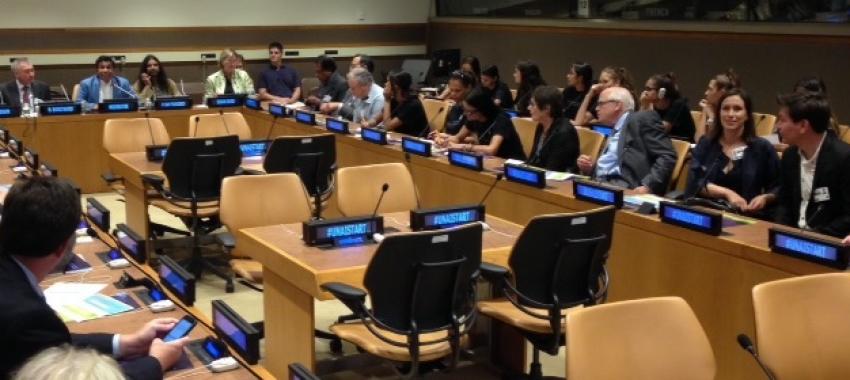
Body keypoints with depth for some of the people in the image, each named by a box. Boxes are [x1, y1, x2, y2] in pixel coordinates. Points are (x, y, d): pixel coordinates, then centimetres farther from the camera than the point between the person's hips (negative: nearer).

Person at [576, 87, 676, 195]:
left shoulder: (643, 119, 1)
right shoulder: (614, 131, 26)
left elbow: (668, 156, -9)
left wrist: (648, 186, -22)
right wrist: (589, 168, 8)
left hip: (627, 188, -7)